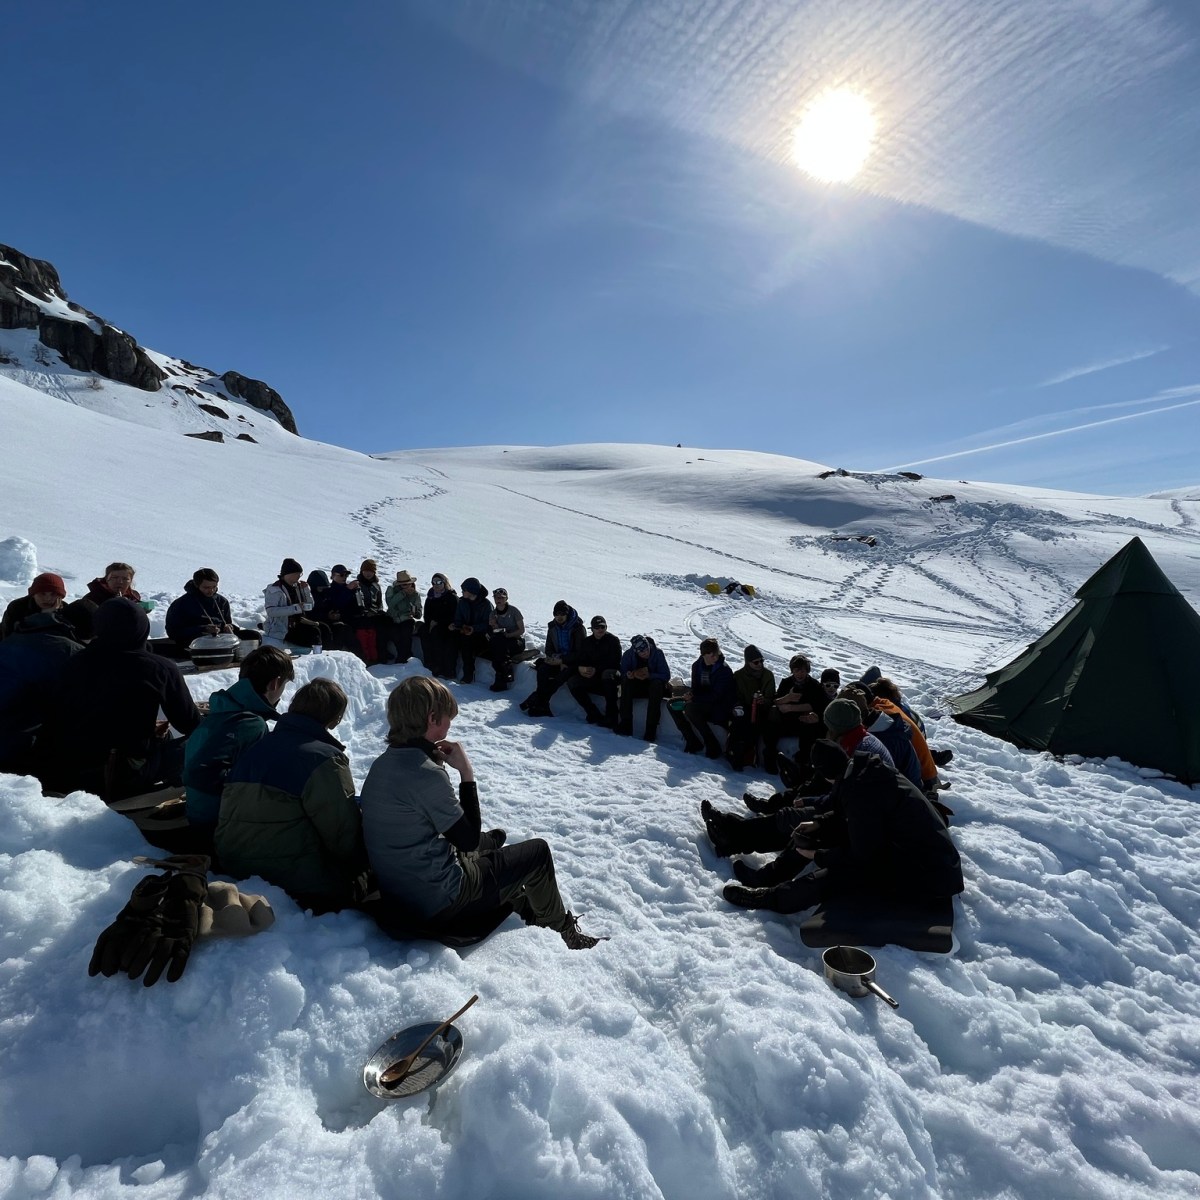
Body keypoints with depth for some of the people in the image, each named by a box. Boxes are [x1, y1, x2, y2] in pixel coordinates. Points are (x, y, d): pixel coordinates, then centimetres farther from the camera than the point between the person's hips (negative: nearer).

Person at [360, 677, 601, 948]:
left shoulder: (382, 763, -2)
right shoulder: (426, 775, -29)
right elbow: (469, 839, -19)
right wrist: (466, 773, -16)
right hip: (438, 903, -9)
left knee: (491, 838, 30)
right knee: (538, 851, 6)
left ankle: (521, 903, 43)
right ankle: (562, 927, 31)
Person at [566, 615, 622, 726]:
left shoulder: (613, 640, -2)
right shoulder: (587, 642, 12)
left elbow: (615, 663, -13)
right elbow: (579, 661, 8)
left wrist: (596, 670, -20)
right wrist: (580, 668, -17)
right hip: (593, 679, 5)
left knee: (608, 674, -39)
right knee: (572, 682, -16)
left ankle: (611, 717, -38)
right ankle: (595, 715, -24)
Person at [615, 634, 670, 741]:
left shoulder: (657, 653, -13)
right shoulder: (628, 654, -9)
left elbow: (666, 675, -13)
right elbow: (622, 673, -8)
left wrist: (649, 675, -29)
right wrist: (634, 674, -30)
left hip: (654, 686, -1)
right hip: (635, 687, 1)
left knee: (657, 683, -34)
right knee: (626, 680, -28)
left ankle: (651, 728, -35)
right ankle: (625, 723, -32)